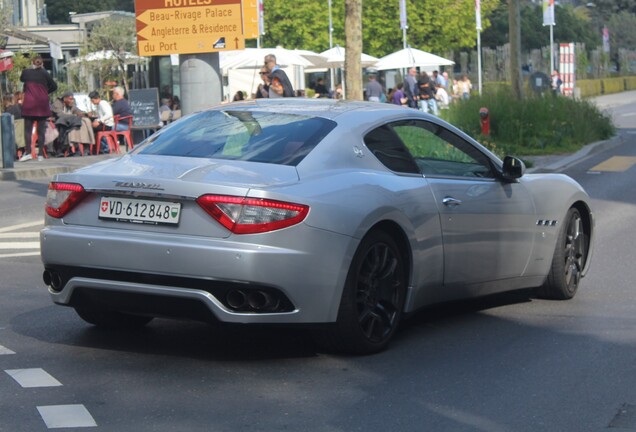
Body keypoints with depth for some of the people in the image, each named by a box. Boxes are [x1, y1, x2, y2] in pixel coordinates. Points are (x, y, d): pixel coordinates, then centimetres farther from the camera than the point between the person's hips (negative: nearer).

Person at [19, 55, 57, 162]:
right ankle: (40, 154, 3)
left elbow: (21, 79, 24)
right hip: (42, 104, 0)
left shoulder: (26, 72, 2)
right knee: (41, 130, 4)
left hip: (29, 103, 0)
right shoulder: (44, 73, 0)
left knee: (28, 129, 2)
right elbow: (54, 86, 3)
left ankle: (28, 152, -8)